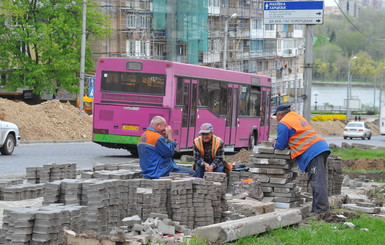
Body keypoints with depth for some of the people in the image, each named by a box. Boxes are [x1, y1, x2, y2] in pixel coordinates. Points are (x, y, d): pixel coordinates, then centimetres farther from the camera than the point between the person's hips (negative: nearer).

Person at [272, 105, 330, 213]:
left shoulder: (283, 124, -1)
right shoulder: (298, 117, 28)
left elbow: (281, 145, 1)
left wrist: (275, 143, 22)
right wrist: (279, 141, 29)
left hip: (312, 151, -9)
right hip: (321, 145, 9)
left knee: (317, 181, -12)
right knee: (320, 181, 9)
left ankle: (320, 208, -15)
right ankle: (322, 206, 11)